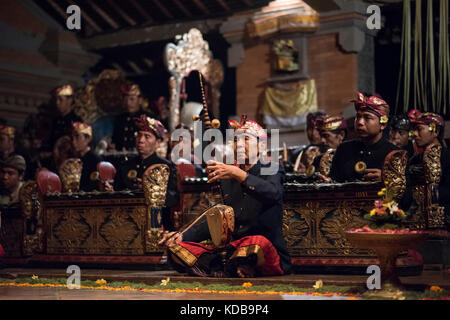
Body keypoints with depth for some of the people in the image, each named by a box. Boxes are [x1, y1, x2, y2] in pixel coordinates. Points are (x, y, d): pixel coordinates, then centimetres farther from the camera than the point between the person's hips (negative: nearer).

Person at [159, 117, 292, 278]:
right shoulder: (227, 179, 18)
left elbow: (273, 193, -21)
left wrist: (239, 174, -33)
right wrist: (183, 236, 6)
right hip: (234, 249, 6)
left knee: (257, 242, -42)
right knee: (175, 248, -12)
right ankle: (237, 269, -25)